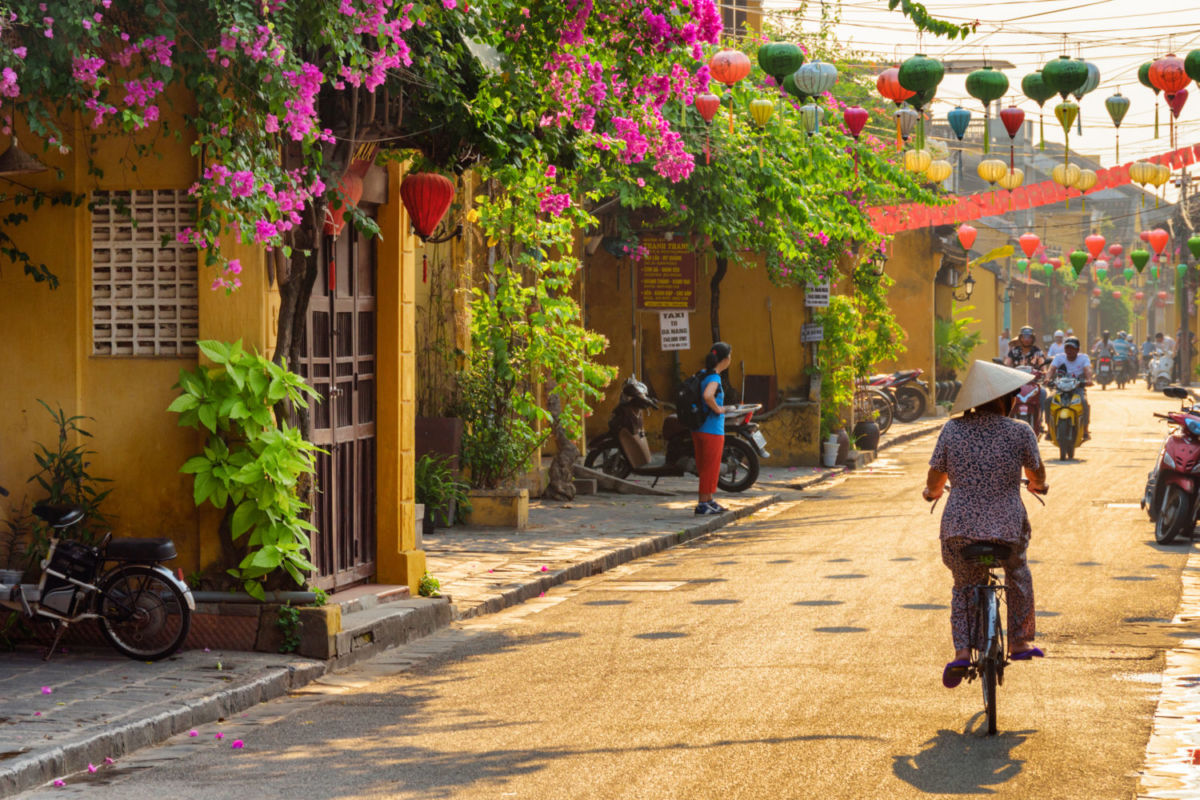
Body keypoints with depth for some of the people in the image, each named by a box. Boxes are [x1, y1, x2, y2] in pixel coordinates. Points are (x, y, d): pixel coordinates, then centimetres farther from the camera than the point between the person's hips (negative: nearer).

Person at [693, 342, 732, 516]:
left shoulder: (702, 374, 9)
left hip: (699, 428, 9)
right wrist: (717, 409, -18)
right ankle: (703, 504, 2)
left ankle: (709, 500, 24)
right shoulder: (714, 377, -17)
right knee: (710, 468, -1)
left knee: (705, 467, 16)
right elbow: (707, 396, -36)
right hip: (712, 430, -9)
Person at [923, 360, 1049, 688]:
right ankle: (1020, 641, 34)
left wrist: (931, 492, 29)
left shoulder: (953, 430, -1)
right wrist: (1039, 485, 35)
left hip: (959, 527, 1)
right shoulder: (1020, 432, -4)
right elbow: (1037, 475, 11)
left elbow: (935, 479, 5)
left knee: (963, 586, 20)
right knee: (1018, 575, 29)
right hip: (1008, 526, -1)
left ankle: (962, 651, 3)